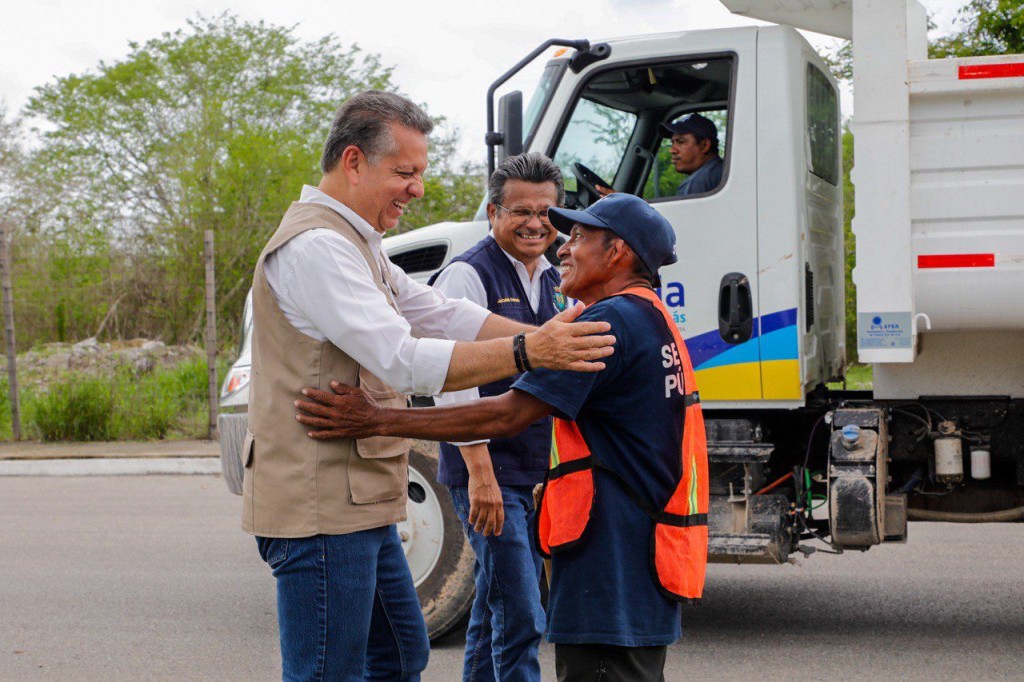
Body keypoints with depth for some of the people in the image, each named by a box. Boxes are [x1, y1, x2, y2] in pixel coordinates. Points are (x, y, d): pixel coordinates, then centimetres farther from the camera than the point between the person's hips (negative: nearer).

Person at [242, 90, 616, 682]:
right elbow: (404, 360, -27)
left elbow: (442, 316, 15)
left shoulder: (355, 244, 19)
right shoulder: (316, 247, -18)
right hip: (322, 506, -11)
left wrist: (550, 338, 5)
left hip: (360, 506, 11)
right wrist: (526, 352, -32)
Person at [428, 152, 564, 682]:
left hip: (534, 475, 8)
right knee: (520, 618, -10)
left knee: (494, 612, 16)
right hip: (487, 474, -8)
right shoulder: (469, 275, -11)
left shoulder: (551, 279, 15)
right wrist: (480, 473, -23)